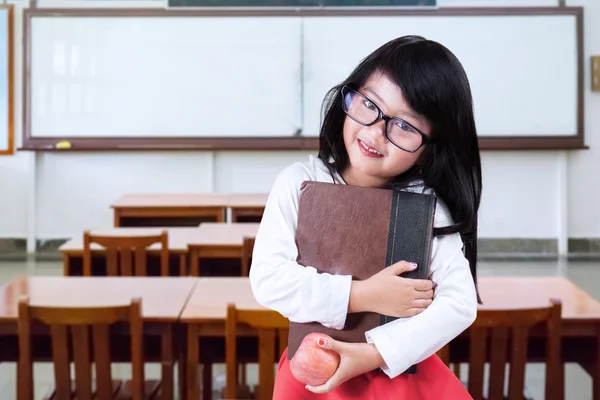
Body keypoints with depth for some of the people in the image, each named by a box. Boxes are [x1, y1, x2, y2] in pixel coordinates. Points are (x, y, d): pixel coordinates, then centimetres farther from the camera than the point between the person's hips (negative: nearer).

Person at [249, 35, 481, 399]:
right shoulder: (299, 184, -11)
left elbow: (460, 302, -18)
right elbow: (267, 279, -17)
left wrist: (371, 354, -26)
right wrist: (361, 296, -25)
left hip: (401, 371, 0)